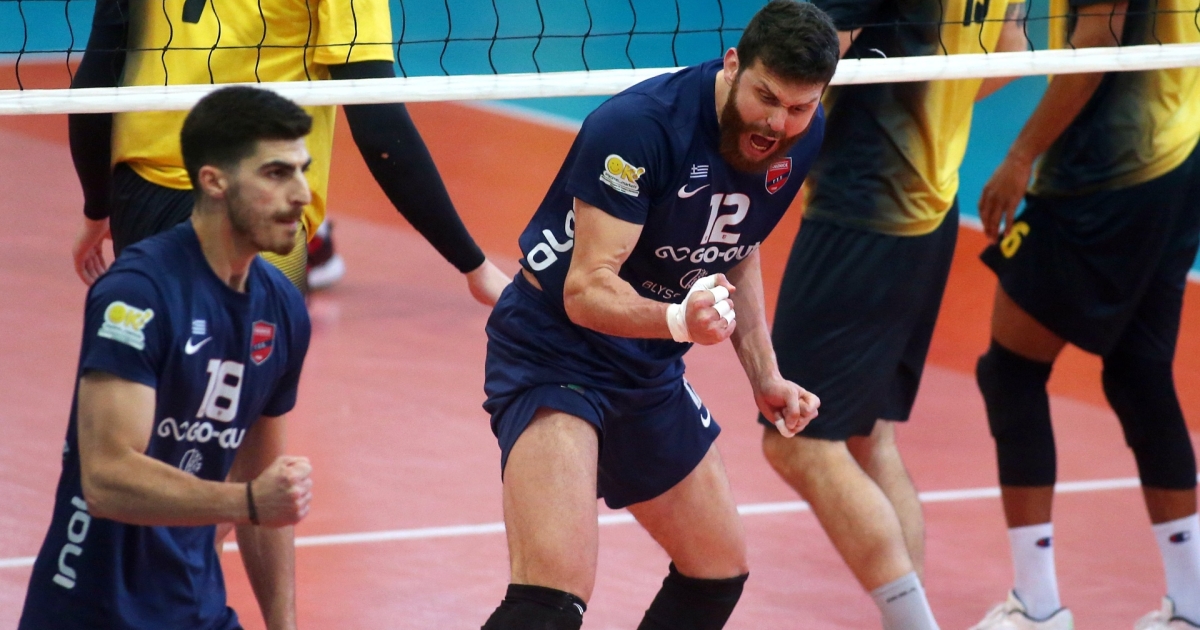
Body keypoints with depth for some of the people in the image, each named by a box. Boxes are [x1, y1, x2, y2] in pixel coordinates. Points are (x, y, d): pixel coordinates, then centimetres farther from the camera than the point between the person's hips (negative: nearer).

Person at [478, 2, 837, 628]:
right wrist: (678, 319, -49)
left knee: (719, 574, 17)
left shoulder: (800, 138, -4)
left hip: (651, 368, 8)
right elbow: (587, 289, -31)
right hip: (553, 354, -8)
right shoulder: (638, 125, -27)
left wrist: (765, 376, 9)